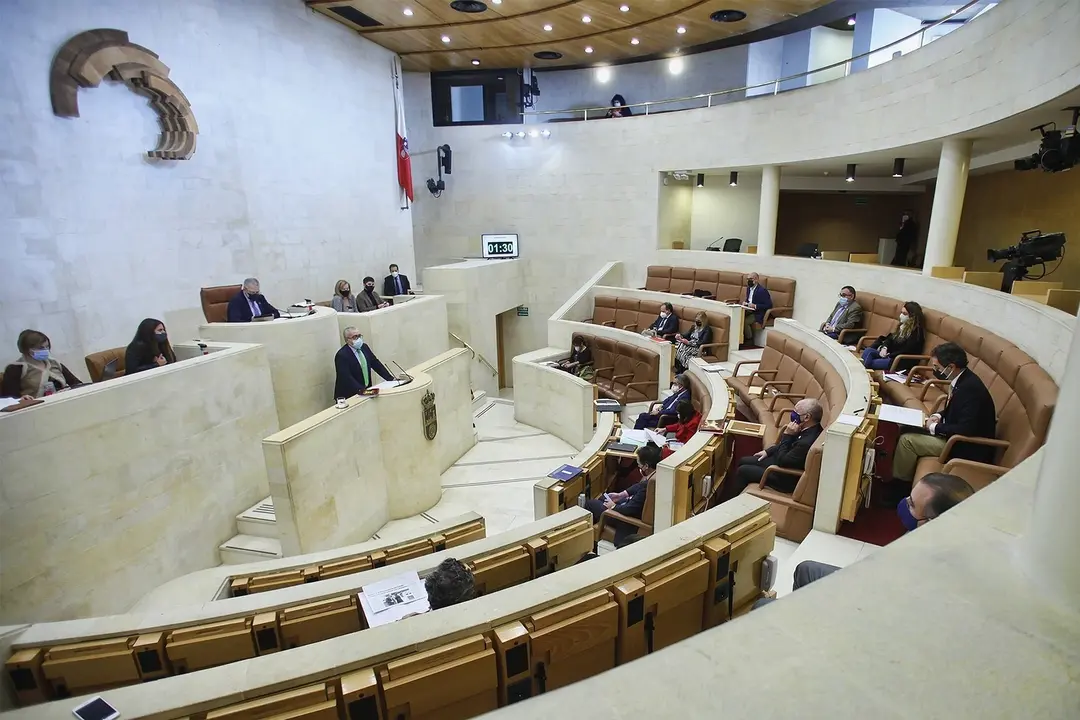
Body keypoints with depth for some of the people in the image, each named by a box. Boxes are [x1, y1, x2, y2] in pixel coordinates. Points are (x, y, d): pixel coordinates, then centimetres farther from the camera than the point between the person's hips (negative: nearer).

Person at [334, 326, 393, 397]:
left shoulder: (364, 347, 7)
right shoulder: (342, 355, -13)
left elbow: (376, 364, 11)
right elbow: (346, 377, -22)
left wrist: (391, 379, 3)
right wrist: (360, 390, -32)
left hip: (366, 391, 5)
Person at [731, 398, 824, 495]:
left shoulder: (807, 443, -37)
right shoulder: (811, 427, -7)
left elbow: (782, 461, -26)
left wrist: (787, 435, -26)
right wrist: (768, 451, 9)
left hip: (787, 479, -10)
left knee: (743, 471, -3)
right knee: (743, 461, 15)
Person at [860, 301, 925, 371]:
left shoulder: (917, 332, -12)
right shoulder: (903, 325, 15)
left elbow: (907, 352, -18)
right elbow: (890, 338, 16)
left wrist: (889, 356, -19)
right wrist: (884, 347, -6)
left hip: (903, 362, -8)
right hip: (890, 354, 9)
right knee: (868, 351, -16)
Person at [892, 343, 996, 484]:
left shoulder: (970, 388, -29)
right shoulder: (961, 380, 0)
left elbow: (966, 430, -31)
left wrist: (934, 427, -19)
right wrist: (938, 416, -1)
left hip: (968, 447, -10)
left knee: (907, 439, -15)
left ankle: (900, 481, 6)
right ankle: (900, 473, 19)